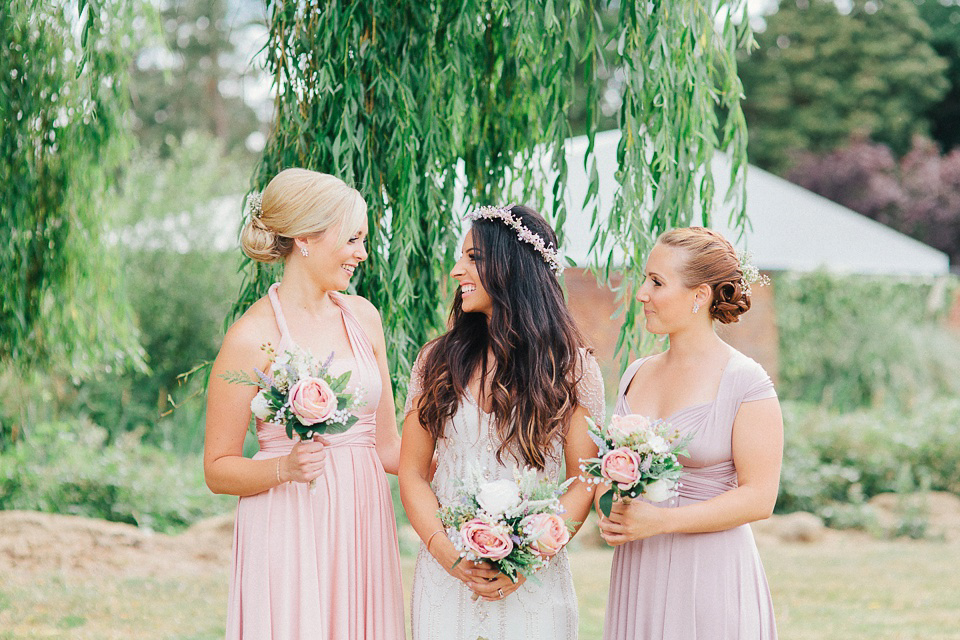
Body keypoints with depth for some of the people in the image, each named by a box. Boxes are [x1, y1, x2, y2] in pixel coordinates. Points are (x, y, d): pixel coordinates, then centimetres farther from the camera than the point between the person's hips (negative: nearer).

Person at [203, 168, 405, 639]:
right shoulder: (252, 336, -8)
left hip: (363, 530, 5)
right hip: (289, 536, -5)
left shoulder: (362, 317, 10)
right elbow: (218, 469, -4)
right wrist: (284, 468, -21)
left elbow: (386, 446, 13)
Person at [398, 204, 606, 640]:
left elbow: (583, 484, -4)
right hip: (445, 578, 2)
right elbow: (412, 473, 2)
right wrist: (446, 552, -13)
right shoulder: (438, 359, 3)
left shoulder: (572, 368, -3)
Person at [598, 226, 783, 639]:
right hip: (637, 574, 5)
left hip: (710, 573, -5)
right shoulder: (636, 375, 10)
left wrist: (659, 521, -18)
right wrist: (609, 514, -2)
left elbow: (759, 497, -13)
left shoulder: (745, 382, -8)